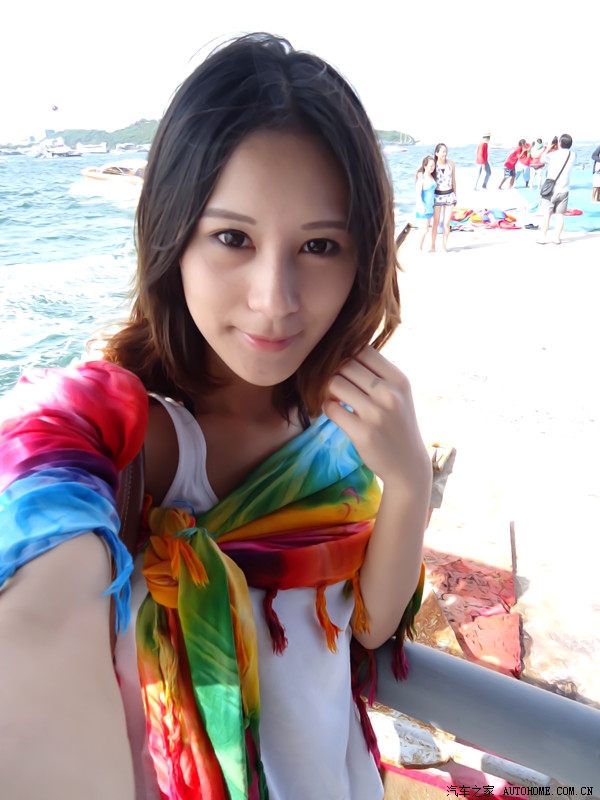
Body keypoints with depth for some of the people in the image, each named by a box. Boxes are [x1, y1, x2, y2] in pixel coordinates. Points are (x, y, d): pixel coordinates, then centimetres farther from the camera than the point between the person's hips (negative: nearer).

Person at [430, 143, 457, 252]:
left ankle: (444, 245, 14)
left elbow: (453, 180, 9)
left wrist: (455, 195, 11)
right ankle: (433, 246, 16)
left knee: (446, 223, 2)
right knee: (435, 222, 5)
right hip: (437, 195, -2)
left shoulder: (451, 163, 1)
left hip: (449, 195, 2)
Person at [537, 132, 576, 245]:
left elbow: (542, 159, 9)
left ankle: (543, 237, 5)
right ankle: (557, 238, 8)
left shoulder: (553, 154, -8)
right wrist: (559, 149, 16)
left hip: (551, 189, -2)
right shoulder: (572, 156, 2)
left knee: (547, 214, 3)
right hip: (564, 190, 3)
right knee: (560, 215, 8)